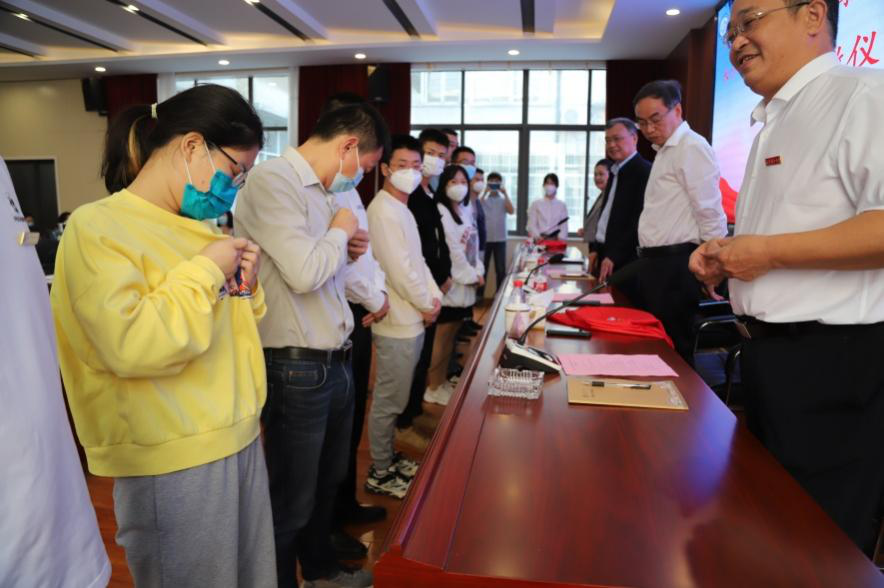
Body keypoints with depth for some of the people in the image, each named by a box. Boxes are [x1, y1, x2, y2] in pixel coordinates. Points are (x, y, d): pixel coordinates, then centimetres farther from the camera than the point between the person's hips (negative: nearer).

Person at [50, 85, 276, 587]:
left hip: (238, 437, 8)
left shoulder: (198, 224, 10)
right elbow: (130, 346, -27)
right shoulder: (97, 227, -14)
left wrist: (245, 285, 0)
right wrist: (205, 272, -19)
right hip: (172, 459, -8)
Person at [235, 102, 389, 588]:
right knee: (291, 501, 10)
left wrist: (348, 252, 3)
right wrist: (340, 232, -10)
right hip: (298, 370, -9)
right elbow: (302, 273, -27)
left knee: (328, 484, 25)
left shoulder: (321, 189, 13)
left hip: (337, 363, 10)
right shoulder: (272, 180, -16)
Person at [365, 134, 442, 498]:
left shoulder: (402, 209, 15)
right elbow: (399, 269, -21)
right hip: (398, 322, -10)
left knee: (395, 399, 19)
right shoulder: (384, 212, -17)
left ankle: (388, 457, 34)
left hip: (412, 320, 10)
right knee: (389, 401, 2)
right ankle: (379, 474, 16)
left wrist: (434, 297, 4)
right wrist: (427, 305, -9)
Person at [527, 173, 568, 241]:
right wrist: (537, 237, -14)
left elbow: (564, 226, 5)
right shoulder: (536, 204, 9)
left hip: (556, 240, 0)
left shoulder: (562, 205, 10)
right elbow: (531, 224, 3)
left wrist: (561, 238, -13)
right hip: (540, 240, 0)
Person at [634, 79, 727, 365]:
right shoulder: (665, 151, 18)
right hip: (658, 264, 9)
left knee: (673, 350, -1)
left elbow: (710, 213, -16)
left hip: (675, 266, -9)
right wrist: (649, 260, 18)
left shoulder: (691, 147, -11)